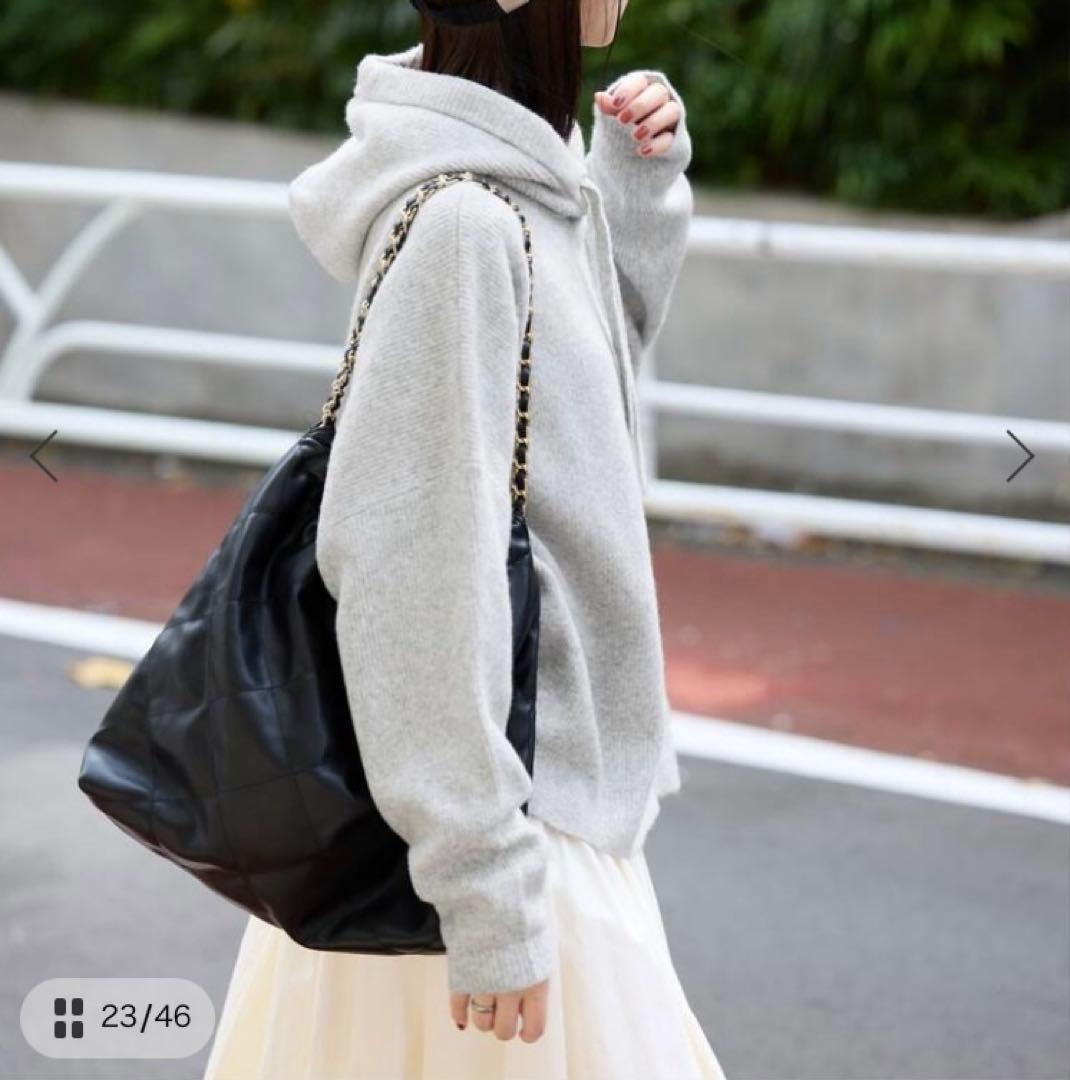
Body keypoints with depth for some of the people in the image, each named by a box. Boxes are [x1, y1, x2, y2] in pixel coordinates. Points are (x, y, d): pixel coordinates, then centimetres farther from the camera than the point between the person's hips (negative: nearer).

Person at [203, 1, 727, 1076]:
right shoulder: (459, 224, -23)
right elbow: (413, 567, -25)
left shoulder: (515, 174, 3)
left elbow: (603, 349, 22)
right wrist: (488, 894, -23)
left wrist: (639, 177, 4)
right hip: (498, 815, -9)